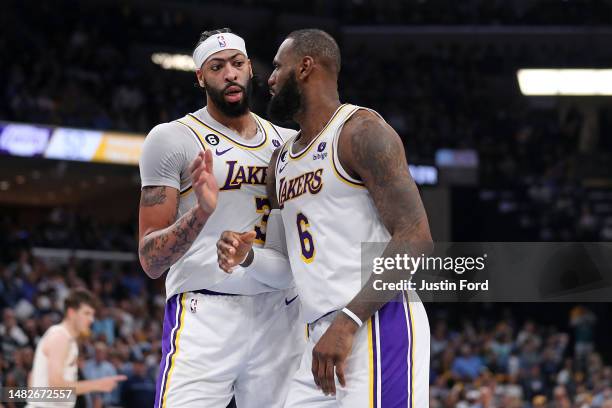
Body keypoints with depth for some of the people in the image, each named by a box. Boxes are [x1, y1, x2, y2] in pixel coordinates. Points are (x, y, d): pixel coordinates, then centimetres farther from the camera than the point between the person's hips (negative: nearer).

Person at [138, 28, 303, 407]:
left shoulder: (287, 141, 14)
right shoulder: (172, 139, -1)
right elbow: (150, 260, -4)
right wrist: (201, 212, -22)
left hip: (281, 315, 5)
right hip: (206, 314, -5)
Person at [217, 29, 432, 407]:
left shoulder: (361, 131, -7)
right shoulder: (282, 161, 20)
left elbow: (415, 239, -16)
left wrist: (348, 321, -23)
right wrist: (248, 257, 4)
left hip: (378, 325, -9)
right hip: (322, 339, 9)